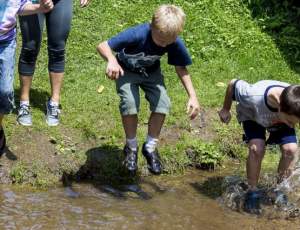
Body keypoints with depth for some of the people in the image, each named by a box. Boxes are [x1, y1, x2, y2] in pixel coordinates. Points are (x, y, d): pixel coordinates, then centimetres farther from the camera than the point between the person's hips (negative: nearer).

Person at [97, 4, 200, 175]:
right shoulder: (137, 35, -38)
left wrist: (193, 96, -18)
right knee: (130, 105, -25)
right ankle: (131, 147, 2)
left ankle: (150, 147, 8)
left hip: (151, 72, 3)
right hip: (127, 70, -3)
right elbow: (103, 46, -38)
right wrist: (112, 60, -60)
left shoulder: (175, 43, -26)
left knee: (163, 105, -17)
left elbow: (181, 68, -9)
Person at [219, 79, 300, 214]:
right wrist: (225, 110, -8)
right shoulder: (254, 96, -46)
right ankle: (252, 191, -5)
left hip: (281, 118, 2)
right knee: (257, 149, -27)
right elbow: (233, 84, -24)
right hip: (252, 116, -2)